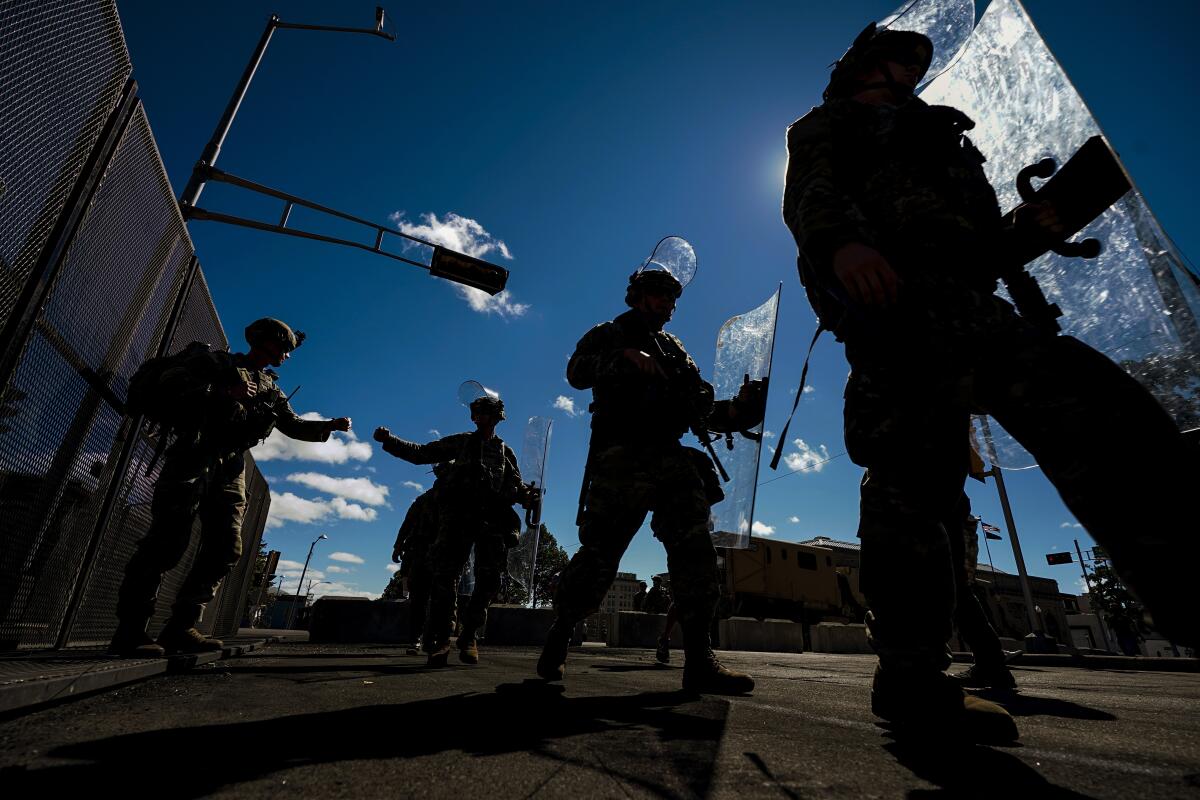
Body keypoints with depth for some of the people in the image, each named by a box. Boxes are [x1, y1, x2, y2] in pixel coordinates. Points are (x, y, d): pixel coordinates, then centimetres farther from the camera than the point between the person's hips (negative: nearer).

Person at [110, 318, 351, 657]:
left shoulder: (270, 389, 23)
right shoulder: (214, 360, 8)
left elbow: (293, 425, 19)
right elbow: (169, 381, -4)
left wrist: (330, 425, 3)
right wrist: (221, 392, -16)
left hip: (231, 467, 6)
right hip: (194, 455, -6)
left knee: (225, 549, -2)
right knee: (168, 541, -10)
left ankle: (180, 628, 6)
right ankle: (130, 630, 0)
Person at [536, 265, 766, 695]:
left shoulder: (674, 350, 26)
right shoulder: (608, 336, 15)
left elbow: (699, 409, 16)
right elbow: (577, 372, -6)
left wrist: (734, 411, -4)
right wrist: (626, 357, -20)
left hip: (670, 457, 5)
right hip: (620, 457, -4)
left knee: (694, 548, -9)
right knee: (600, 551, -6)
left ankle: (699, 659, -4)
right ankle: (557, 639, 15)